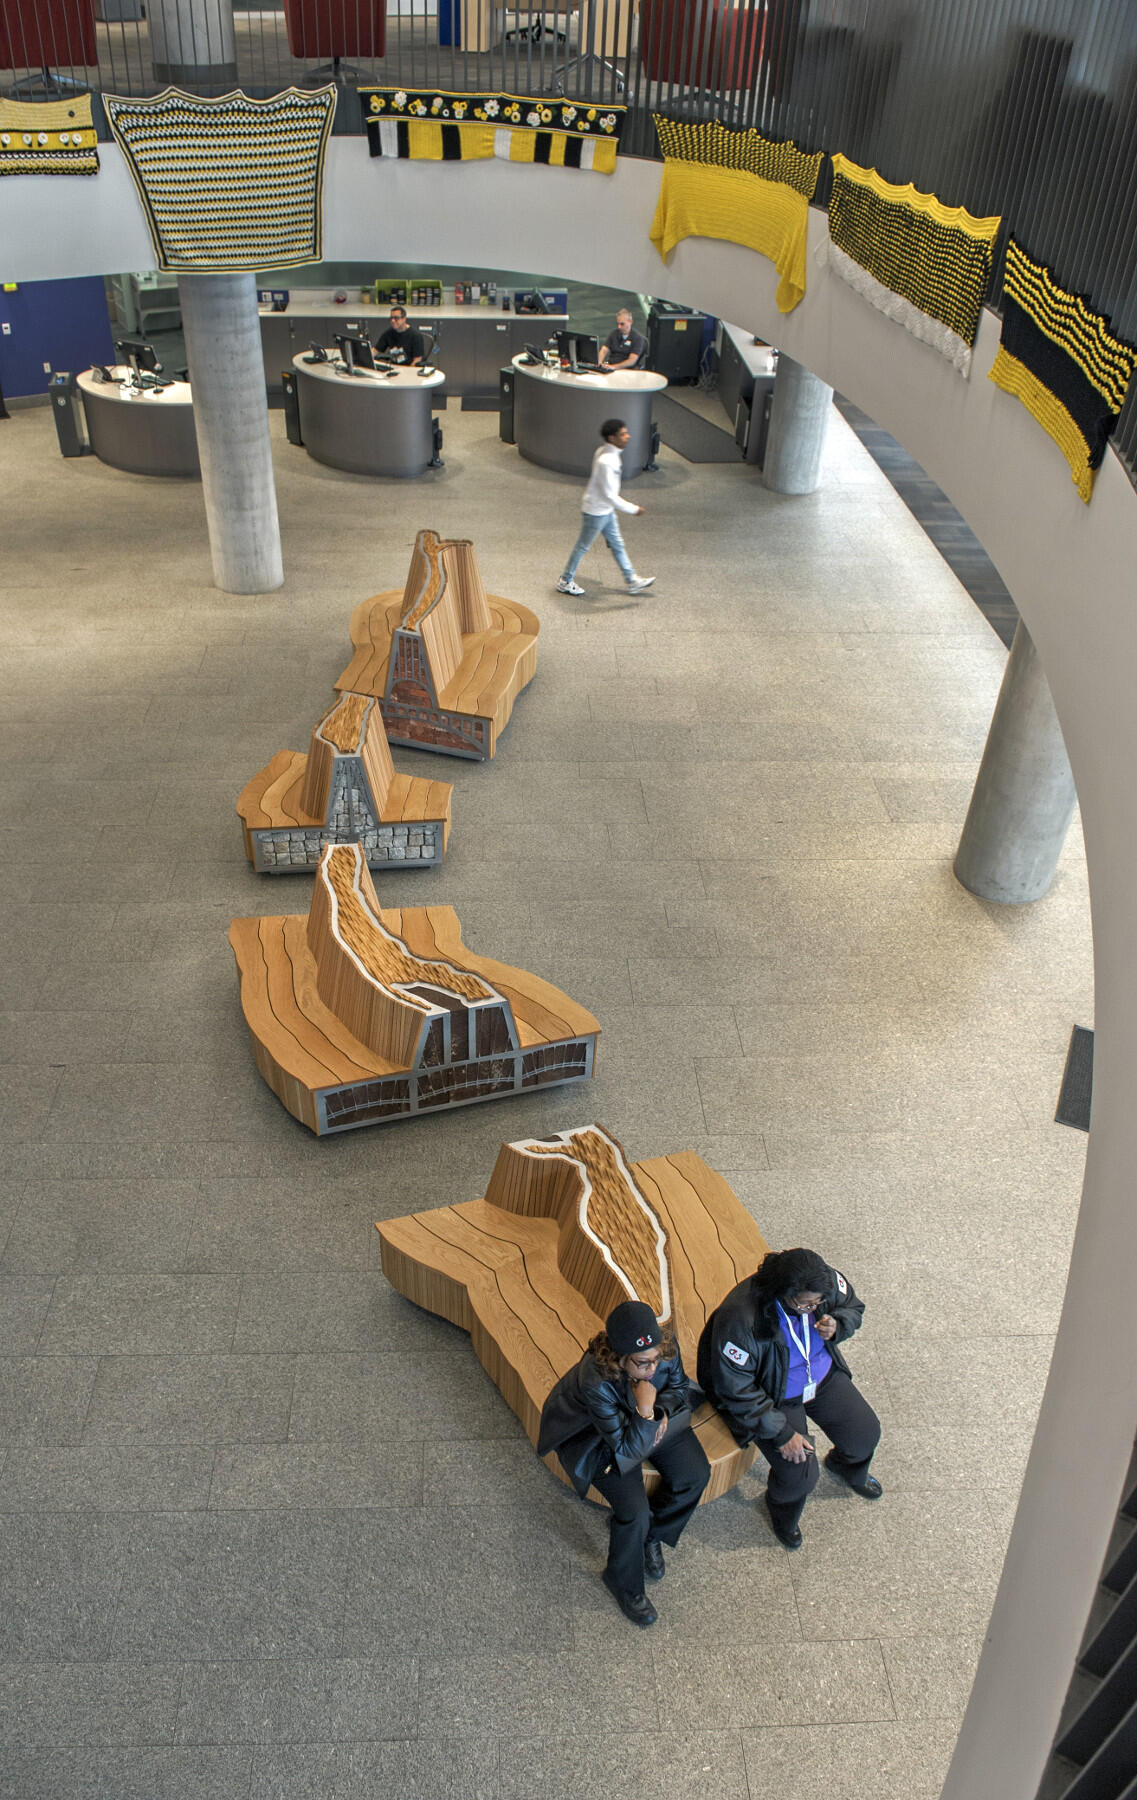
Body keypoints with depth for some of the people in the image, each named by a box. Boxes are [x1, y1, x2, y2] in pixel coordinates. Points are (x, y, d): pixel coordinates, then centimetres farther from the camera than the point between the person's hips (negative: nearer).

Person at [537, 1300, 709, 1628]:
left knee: (696, 1475, -9)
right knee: (635, 1512, -17)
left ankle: (651, 1534, 21)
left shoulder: (666, 1347, -26)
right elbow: (628, 1449, -32)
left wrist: (662, 1409, -21)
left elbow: (680, 1388, -2)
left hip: (654, 1420, 5)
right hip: (601, 1439, -5)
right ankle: (623, 1585, 15)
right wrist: (644, 1412, -47)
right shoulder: (596, 1382, -40)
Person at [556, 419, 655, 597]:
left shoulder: (608, 452, -2)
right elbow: (609, 495, -29)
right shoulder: (606, 461, -32)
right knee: (582, 546, 7)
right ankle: (565, 582, 23)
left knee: (617, 544, 17)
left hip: (606, 509, 9)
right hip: (596, 511, -9)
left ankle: (631, 581, 28)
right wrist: (633, 509, -20)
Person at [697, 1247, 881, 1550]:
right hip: (774, 1397, -5)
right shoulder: (739, 1319, -38)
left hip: (823, 1376, 5)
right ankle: (783, 1512, 23)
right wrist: (781, 1433, -25)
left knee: (866, 1434, 7)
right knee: (800, 1476, -15)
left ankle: (848, 1468, 46)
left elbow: (853, 1307, 1)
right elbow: (736, 1391, -27)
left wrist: (837, 1327, -22)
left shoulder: (826, 1282, -23)